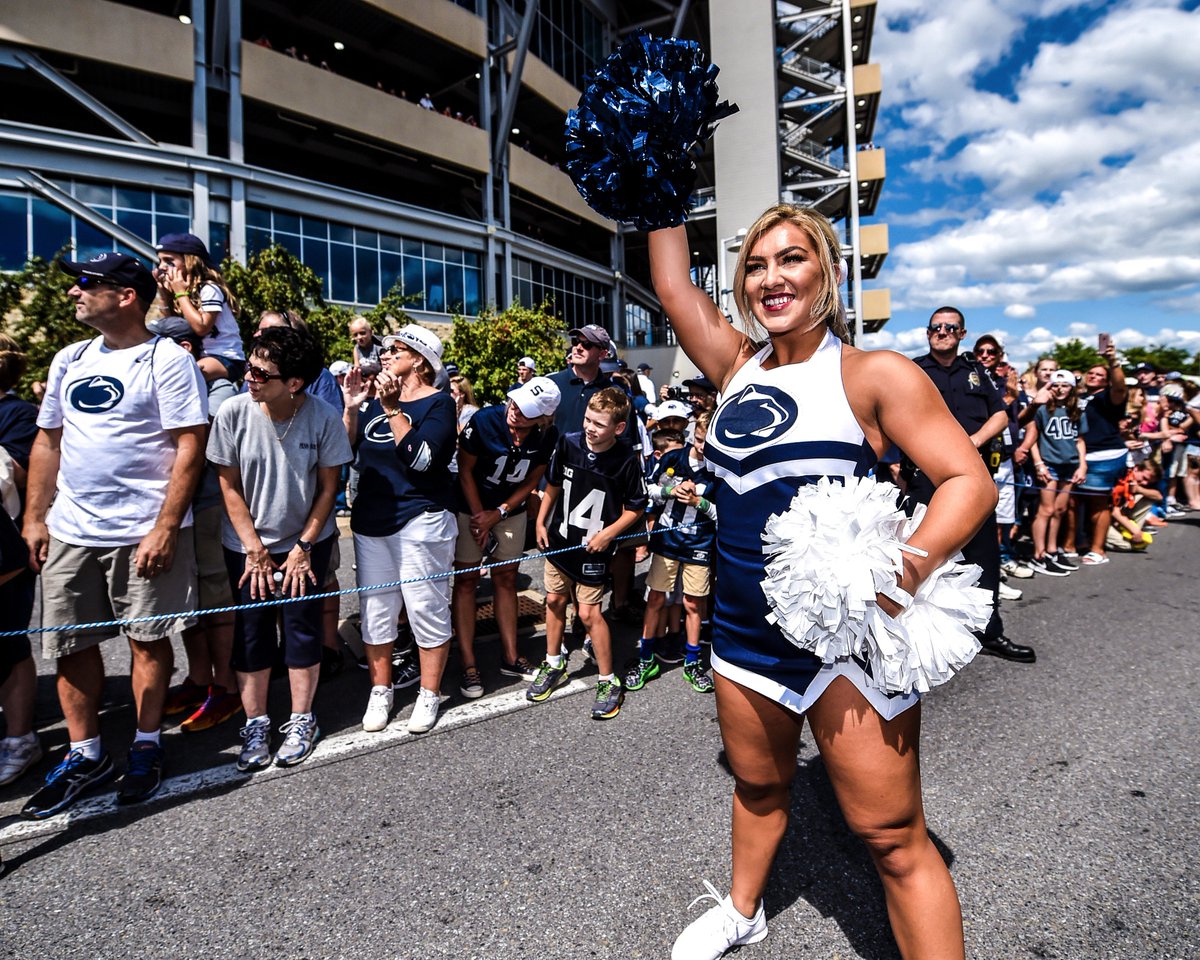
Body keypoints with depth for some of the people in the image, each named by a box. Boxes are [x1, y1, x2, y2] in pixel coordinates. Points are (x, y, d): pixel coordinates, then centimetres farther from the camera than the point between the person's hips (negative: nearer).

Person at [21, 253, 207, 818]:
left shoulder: (168, 359, -8)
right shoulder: (69, 360, 13)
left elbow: (190, 447, -13)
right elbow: (47, 442, 17)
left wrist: (165, 528, -17)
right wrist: (34, 518, 10)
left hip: (144, 533, -6)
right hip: (69, 532, 6)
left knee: (147, 640, 6)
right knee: (70, 644, 11)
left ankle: (146, 747, 23)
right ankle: (85, 755, 27)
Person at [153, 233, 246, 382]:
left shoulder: (209, 288, -14)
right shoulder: (183, 288, 10)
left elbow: (201, 327, -23)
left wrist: (181, 294, -16)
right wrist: (163, 294, 2)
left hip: (226, 358, -9)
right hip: (200, 356, 9)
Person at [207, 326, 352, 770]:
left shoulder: (324, 417, -18)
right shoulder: (234, 412, -16)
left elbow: (328, 487, -8)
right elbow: (230, 487, -8)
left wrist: (303, 547, -9)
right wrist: (256, 551, -8)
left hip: (307, 541, -1)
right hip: (247, 544, 1)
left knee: (302, 627, 4)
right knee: (251, 631, 5)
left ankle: (301, 721, 21)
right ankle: (255, 724, 22)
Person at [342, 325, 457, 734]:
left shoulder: (438, 402, -4)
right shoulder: (374, 398, 12)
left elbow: (421, 458, -18)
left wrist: (393, 409, -19)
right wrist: (352, 407, -4)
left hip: (420, 520, -6)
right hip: (370, 520, 6)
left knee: (425, 607, 1)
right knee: (375, 609, 11)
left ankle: (429, 694, 18)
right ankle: (380, 690, 27)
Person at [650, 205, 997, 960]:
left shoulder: (872, 374, -8)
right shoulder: (737, 365, 8)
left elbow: (970, 482, -12)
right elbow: (673, 283, 9)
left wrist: (905, 570, -28)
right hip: (744, 631, 6)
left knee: (893, 837, 2)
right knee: (758, 785, 25)